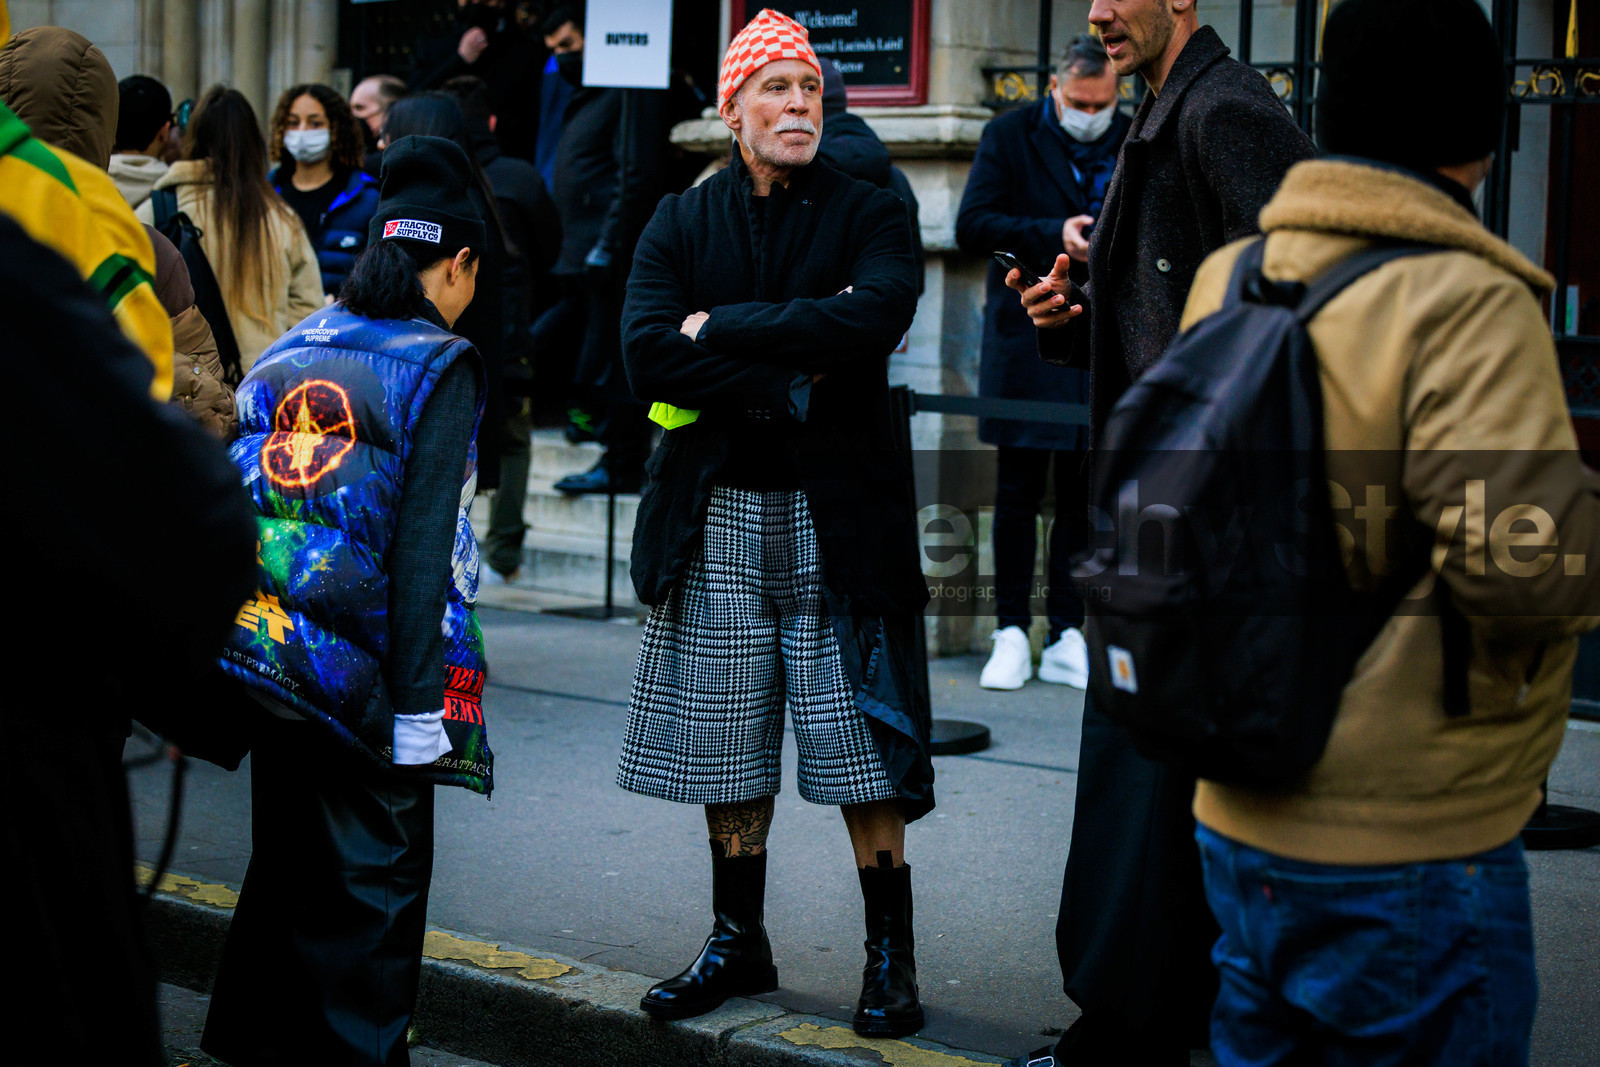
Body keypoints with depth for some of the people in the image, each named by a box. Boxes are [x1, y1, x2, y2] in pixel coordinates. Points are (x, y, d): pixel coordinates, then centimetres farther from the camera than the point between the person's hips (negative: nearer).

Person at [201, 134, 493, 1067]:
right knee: (375, 874, 7)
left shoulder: (290, 351, 8)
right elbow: (422, 548, -14)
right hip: (364, 667, -6)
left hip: (272, 644, 6)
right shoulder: (439, 368, -9)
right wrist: (417, 701, -13)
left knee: (286, 857, 19)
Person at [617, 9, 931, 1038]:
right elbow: (647, 353, -8)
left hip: (838, 516, -2)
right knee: (728, 745, 9)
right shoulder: (682, 222, 7)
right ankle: (738, 943, 24)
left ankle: (892, 955, 11)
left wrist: (721, 328, -13)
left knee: (861, 743, -1)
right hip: (718, 517, 3)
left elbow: (874, 317, -20)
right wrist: (785, 385, -15)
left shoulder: (871, 214, 2)